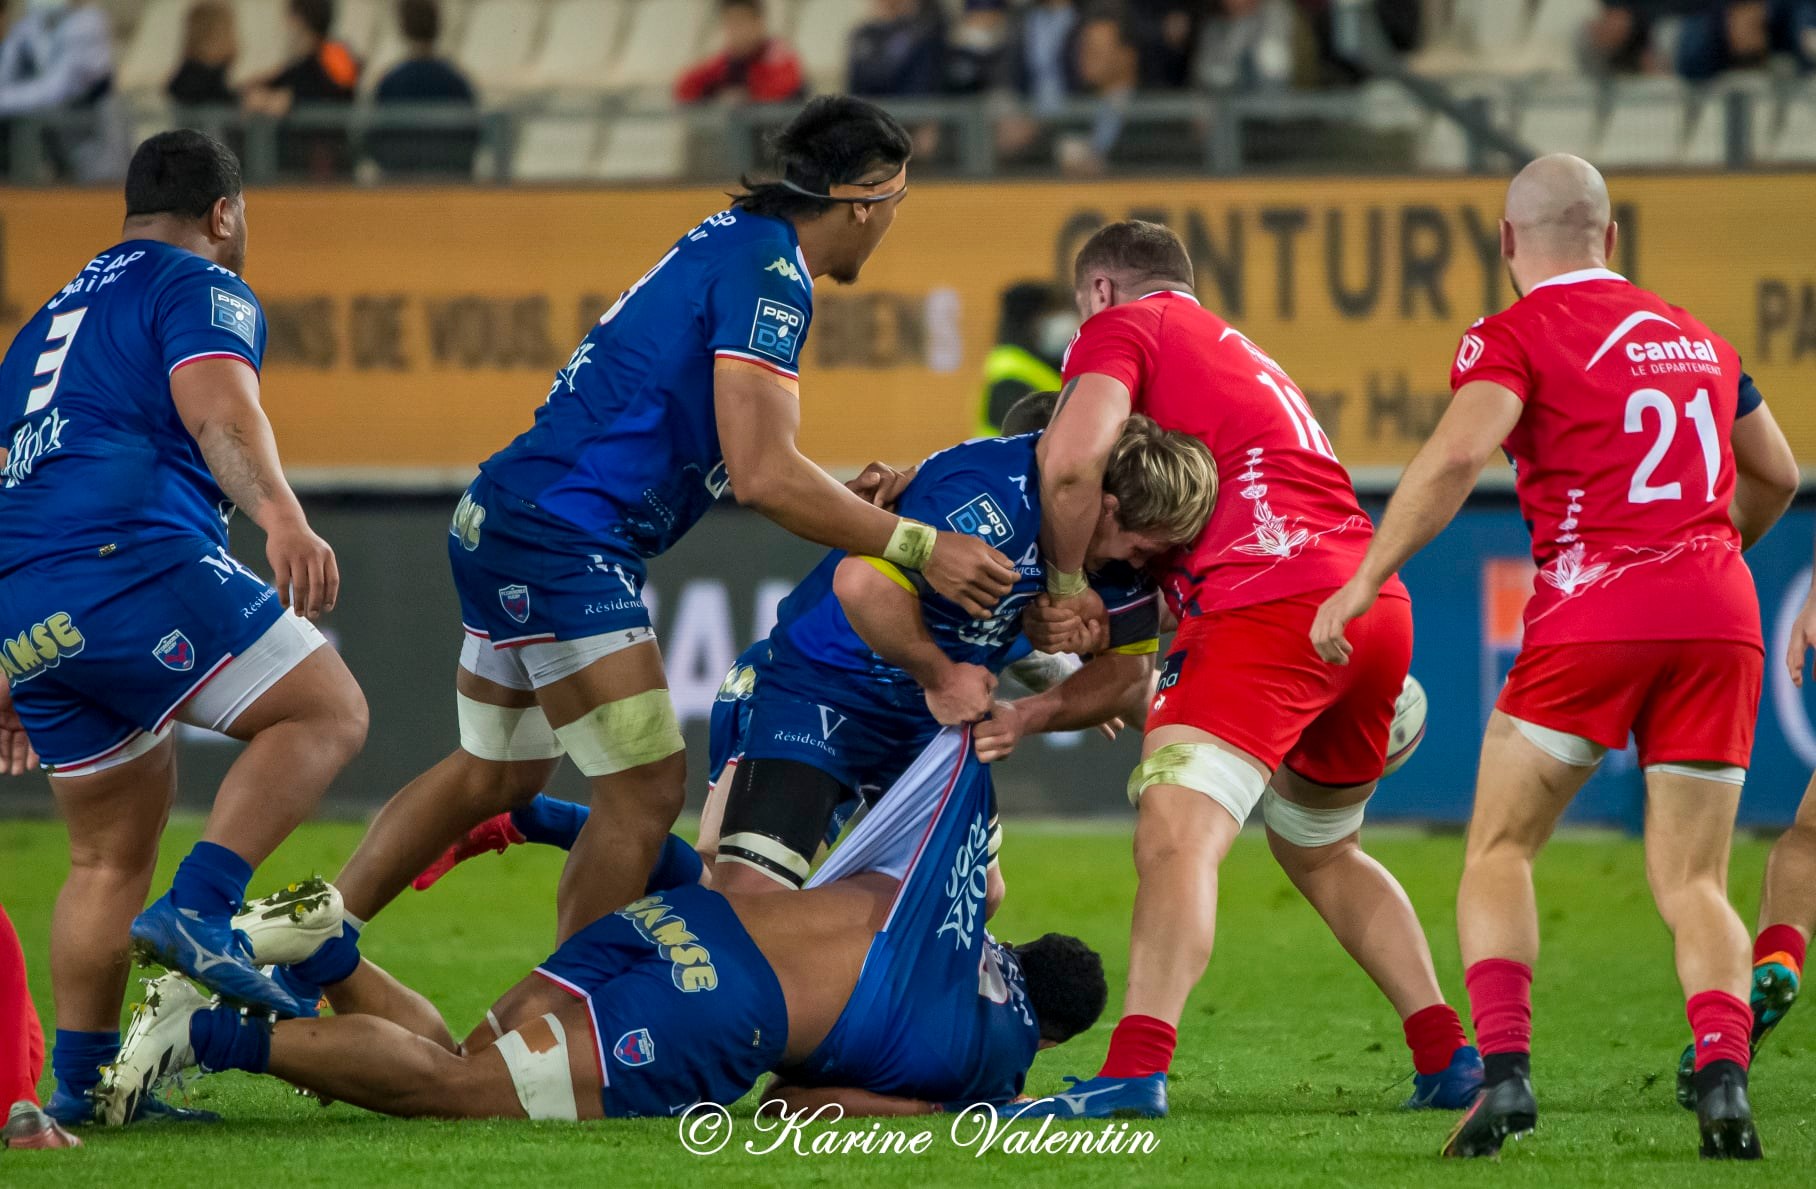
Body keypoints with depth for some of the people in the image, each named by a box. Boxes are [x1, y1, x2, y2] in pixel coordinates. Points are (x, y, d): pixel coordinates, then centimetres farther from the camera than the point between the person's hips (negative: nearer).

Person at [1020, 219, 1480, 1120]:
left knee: (1176, 832, -19)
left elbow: (1073, 461, -10)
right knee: (1318, 850, 27)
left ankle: (1137, 1068, -36)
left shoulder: (1121, 327, 10)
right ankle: (1447, 1055, 23)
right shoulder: (1241, 357, 35)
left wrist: (1066, 582, 5)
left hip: (1272, 599, -9)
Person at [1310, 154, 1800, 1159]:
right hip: (1719, 615, 4)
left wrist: (1364, 579, -15)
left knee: (1500, 853, 8)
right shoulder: (1695, 338, 19)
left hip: (1591, 614, -4)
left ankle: (1503, 1068, -11)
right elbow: (1775, 478, 29)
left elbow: (1459, 451, -17)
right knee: (1692, 881, 7)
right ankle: (1724, 1078, -17)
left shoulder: (1515, 336, 0)